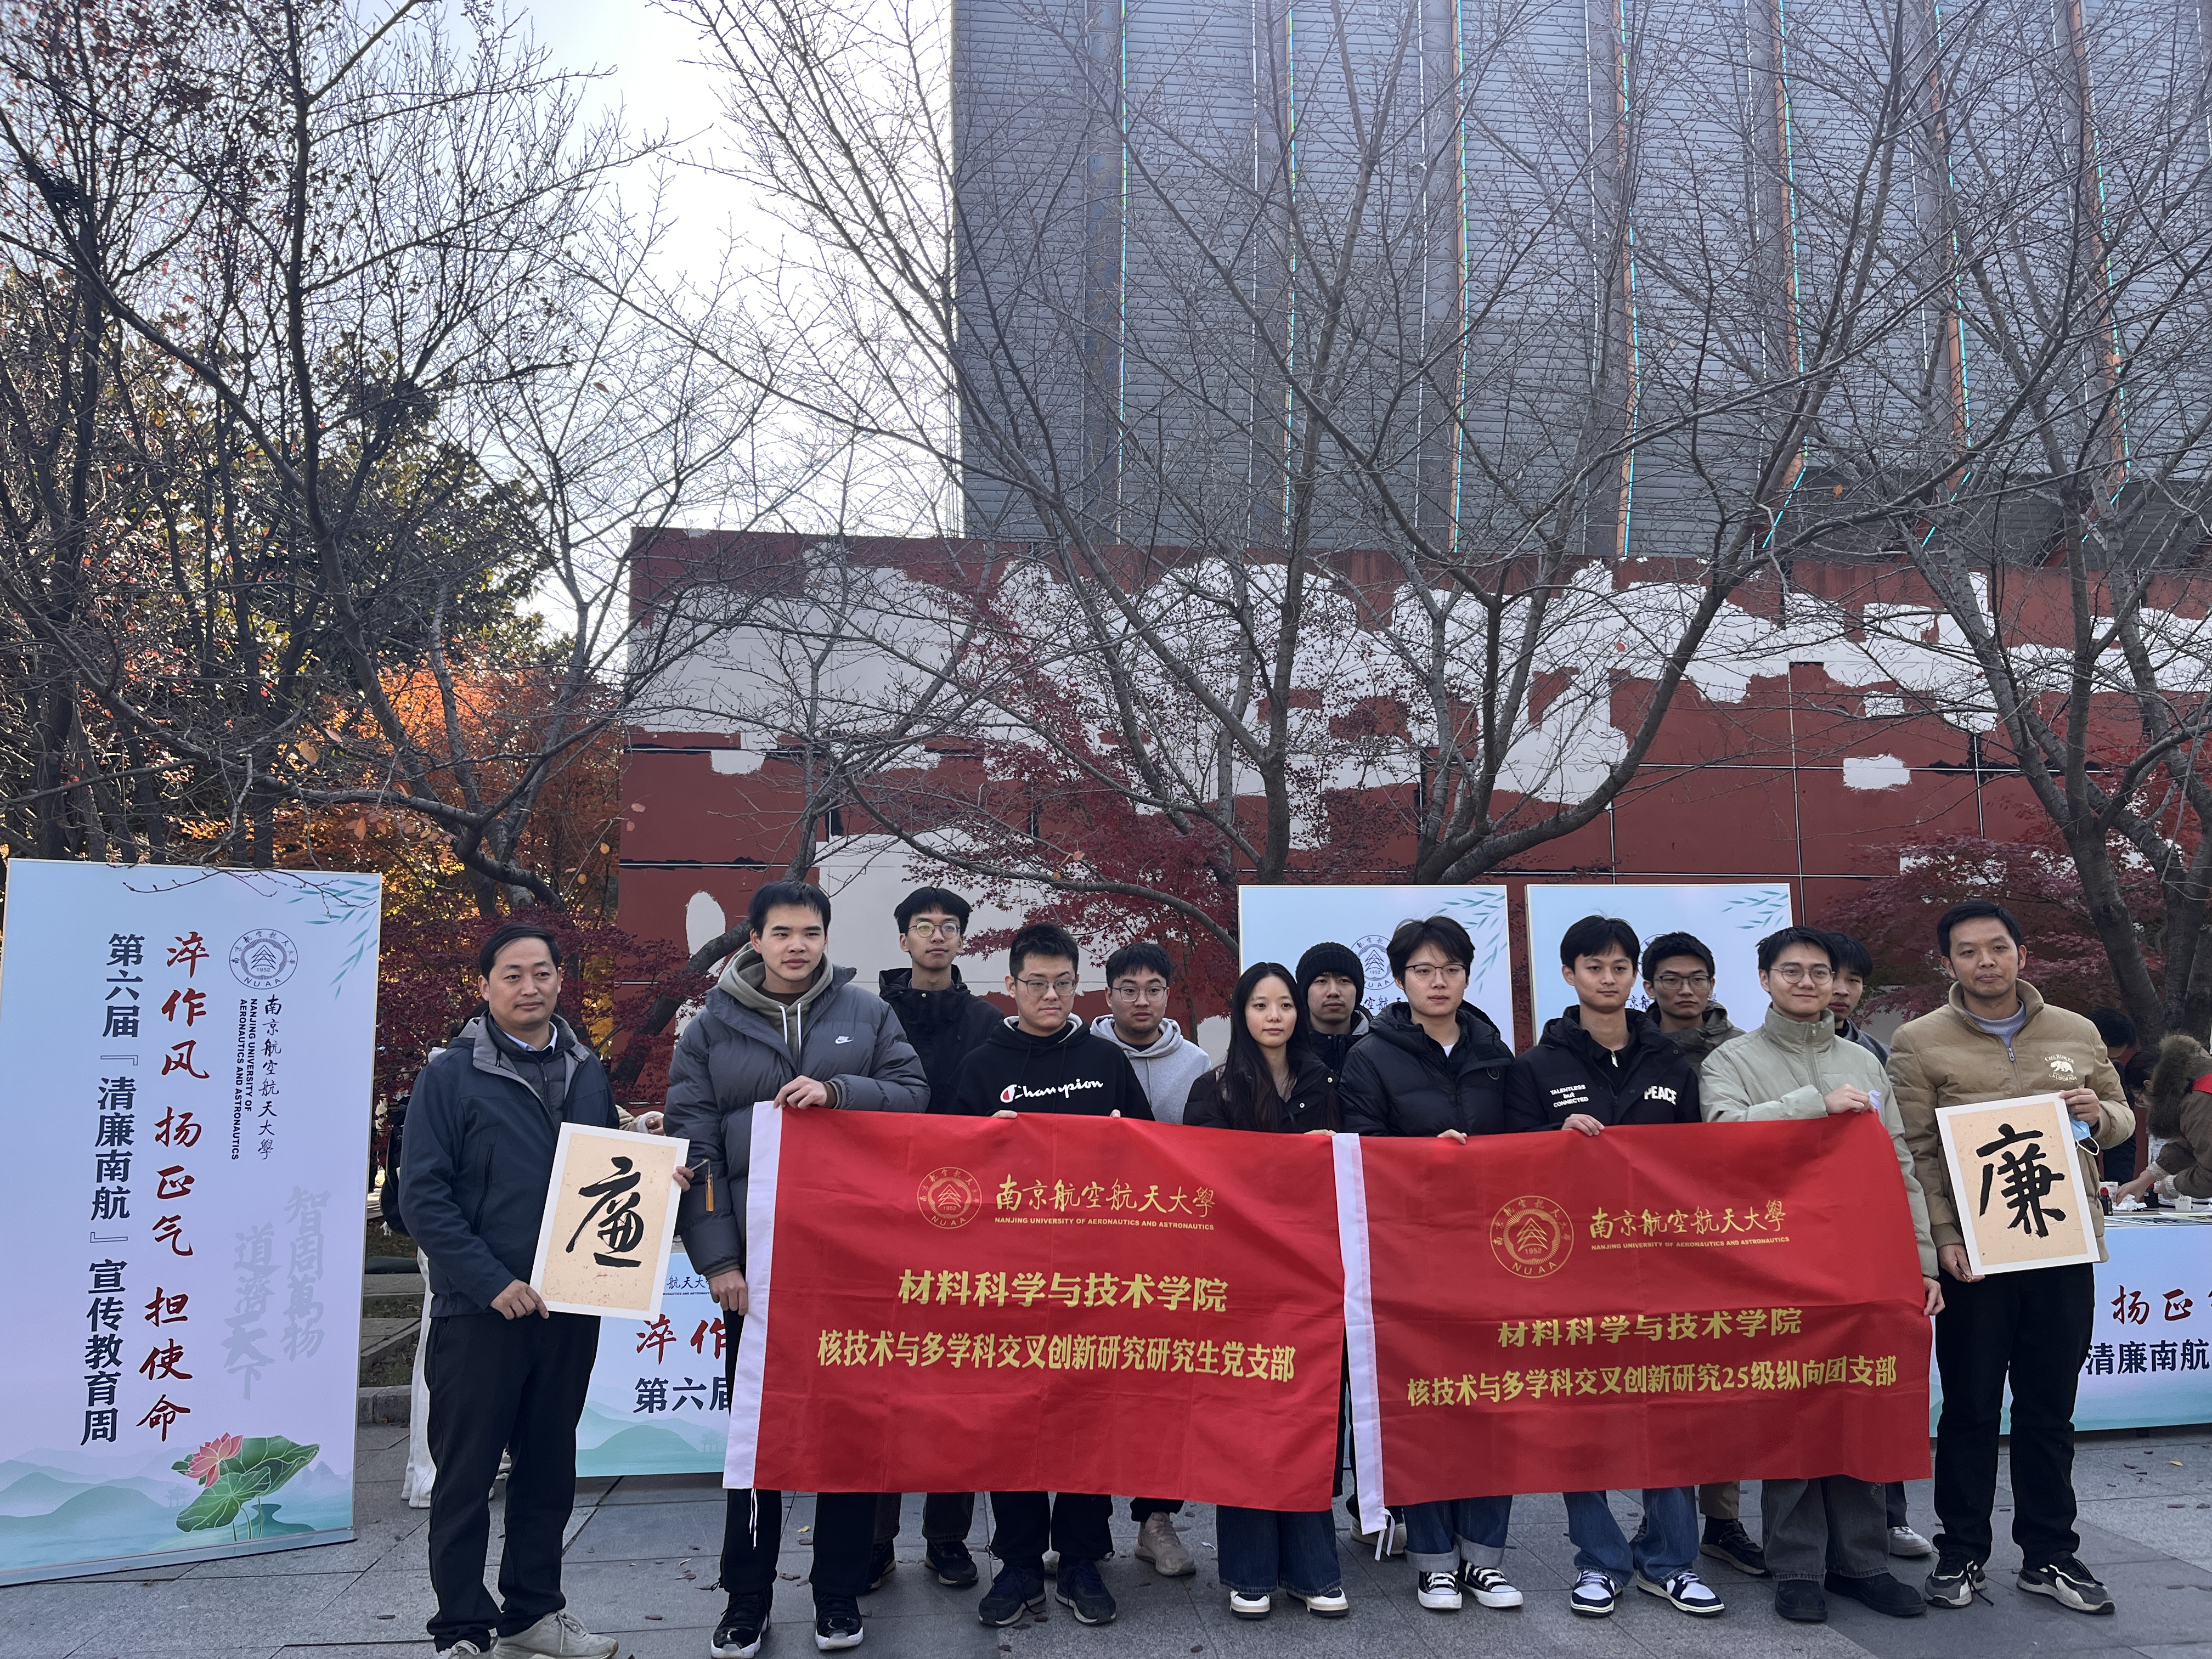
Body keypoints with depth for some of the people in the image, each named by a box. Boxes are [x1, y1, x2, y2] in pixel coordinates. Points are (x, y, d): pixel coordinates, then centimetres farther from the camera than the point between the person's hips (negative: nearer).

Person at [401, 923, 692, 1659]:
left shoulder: (587, 1073, 10)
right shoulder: (452, 1074, -6)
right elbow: (423, 1195, -11)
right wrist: (493, 1282, -18)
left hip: (570, 1308, 5)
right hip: (480, 1312, -5)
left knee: (549, 1468, 15)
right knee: (466, 1475, 5)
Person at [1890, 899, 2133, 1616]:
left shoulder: (2078, 1034, 8)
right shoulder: (1920, 1042, -3)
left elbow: (2121, 1119, 17)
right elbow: (1916, 1151, -7)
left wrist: (2100, 1116, -8)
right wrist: (1944, 1239, -16)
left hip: (2064, 1247, 3)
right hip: (1973, 1252, -3)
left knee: (2050, 1410, 11)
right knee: (1970, 1409, 6)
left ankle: (2049, 1555, 24)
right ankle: (1961, 1554, 18)